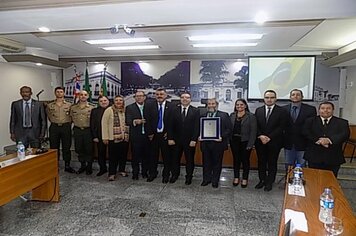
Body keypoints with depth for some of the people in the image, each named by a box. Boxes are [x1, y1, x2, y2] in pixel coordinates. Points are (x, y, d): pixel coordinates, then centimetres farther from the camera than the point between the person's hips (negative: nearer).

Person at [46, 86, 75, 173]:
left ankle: (67, 166, 11)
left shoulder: (69, 105, 4)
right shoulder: (50, 106, 7)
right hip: (54, 127, 1)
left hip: (66, 127, -1)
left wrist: (67, 124, 7)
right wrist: (55, 122, 11)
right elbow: (49, 117, 18)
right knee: (54, 147, 5)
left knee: (66, 147, 3)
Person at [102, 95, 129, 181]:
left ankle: (122, 170, 29)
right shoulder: (109, 110, -4)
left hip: (125, 138, 4)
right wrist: (105, 137, -8)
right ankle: (112, 173, 15)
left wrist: (129, 134, 4)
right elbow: (104, 123, -4)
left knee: (123, 155, 12)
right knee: (113, 156, 3)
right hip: (113, 138, -3)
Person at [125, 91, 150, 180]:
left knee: (146, 155, 9)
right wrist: (134, 121, -27)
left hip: (147, 135, 2)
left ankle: (145, 172, 24)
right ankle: (135, 173, 19)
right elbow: (128, 121, -7)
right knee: (135, 155, 4)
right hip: (135, 136, -2)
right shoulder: (130, 108, 2)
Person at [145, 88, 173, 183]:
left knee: (166, 156, 6)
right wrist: (150, 133, -4)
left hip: (165, 135, -1)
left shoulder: (171, 106, -2)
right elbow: (148, 121, 1)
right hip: (153, 135, 2)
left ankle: (166, 175, 21)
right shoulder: (150, 106, 4)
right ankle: (152, 173, 25)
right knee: (153, 155, 10)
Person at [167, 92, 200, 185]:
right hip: (176, 140, 2)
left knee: (189, 159, 10)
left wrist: (194, 140, -13)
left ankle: (189, 176, 28)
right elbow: (170, 125, 0)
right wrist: (170, 138, -6)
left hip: (190, 141, -1)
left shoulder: (195, 111, -2)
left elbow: (197, 127, -7)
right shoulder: (174, 110, 3)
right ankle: (174, 175, 31)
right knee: (175, 159, 12)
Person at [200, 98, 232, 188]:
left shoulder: (224, 115, 0)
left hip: (218, 143, -2)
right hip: (205, 143, 3)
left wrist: (222, 137, -16)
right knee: (206, 162, 12)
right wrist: (200, 136, -3)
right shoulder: (203, 115, 10)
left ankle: (215, 181, 24)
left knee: (217, 162, 8)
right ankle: (206, 179, 28)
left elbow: (229, 129, -4)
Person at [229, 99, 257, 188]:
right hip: (234, 141, 3)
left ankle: (245, 179, 22)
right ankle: (236, 177, 27)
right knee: (236, 159, 12)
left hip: (245, 142, -3)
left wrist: (250, 144, -13)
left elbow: (253, 131, -8)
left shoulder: (251, 116, -5)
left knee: (245, 160, 7)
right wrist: (228, 140, -3)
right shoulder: (232, 115, 6)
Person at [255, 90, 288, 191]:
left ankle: (269, 182, 22)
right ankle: (262, 180, 26)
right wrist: (260, 136, -12)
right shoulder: (258, 110, 7)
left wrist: (269, 137, -16)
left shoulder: (282, 111, -4)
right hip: (260, 141, 3)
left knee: (272, 163, 8)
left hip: (274, 142, -3)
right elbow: (256, 126, 4)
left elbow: (281, 128, -10)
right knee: (261, 162, 11)